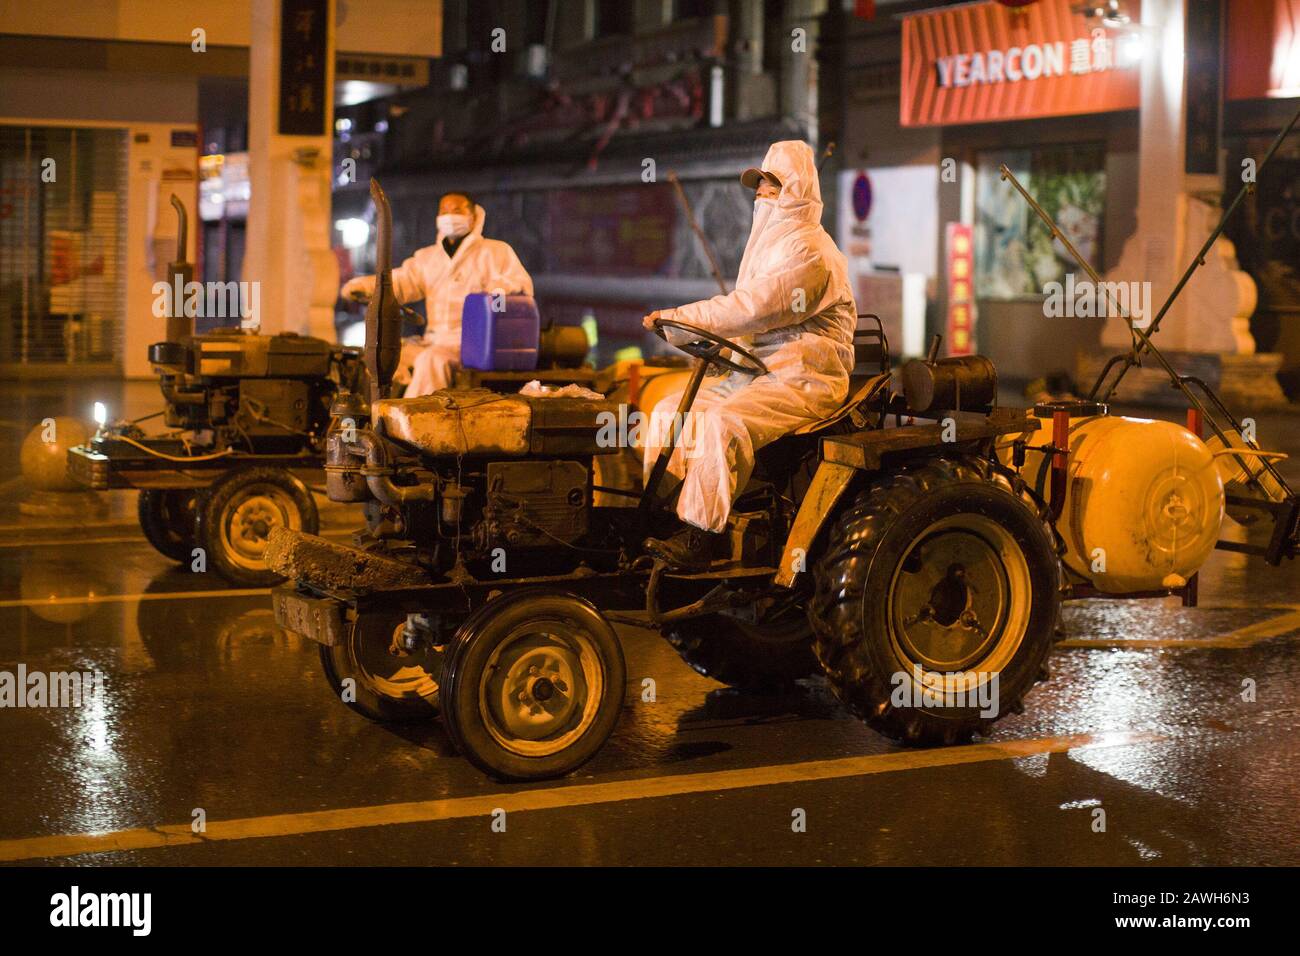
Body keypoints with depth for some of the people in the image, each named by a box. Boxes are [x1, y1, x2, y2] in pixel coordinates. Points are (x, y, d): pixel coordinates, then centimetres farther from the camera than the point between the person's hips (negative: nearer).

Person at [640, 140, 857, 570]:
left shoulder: (810, 251, -13)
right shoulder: (770, 243, 20)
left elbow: (751, 307, -23)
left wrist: (678, 318, -20)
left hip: (806, 377, -10)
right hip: (757, 371, 10)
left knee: (722, 422, -32)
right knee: (670, 411, 0)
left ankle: (701, 537, -32)